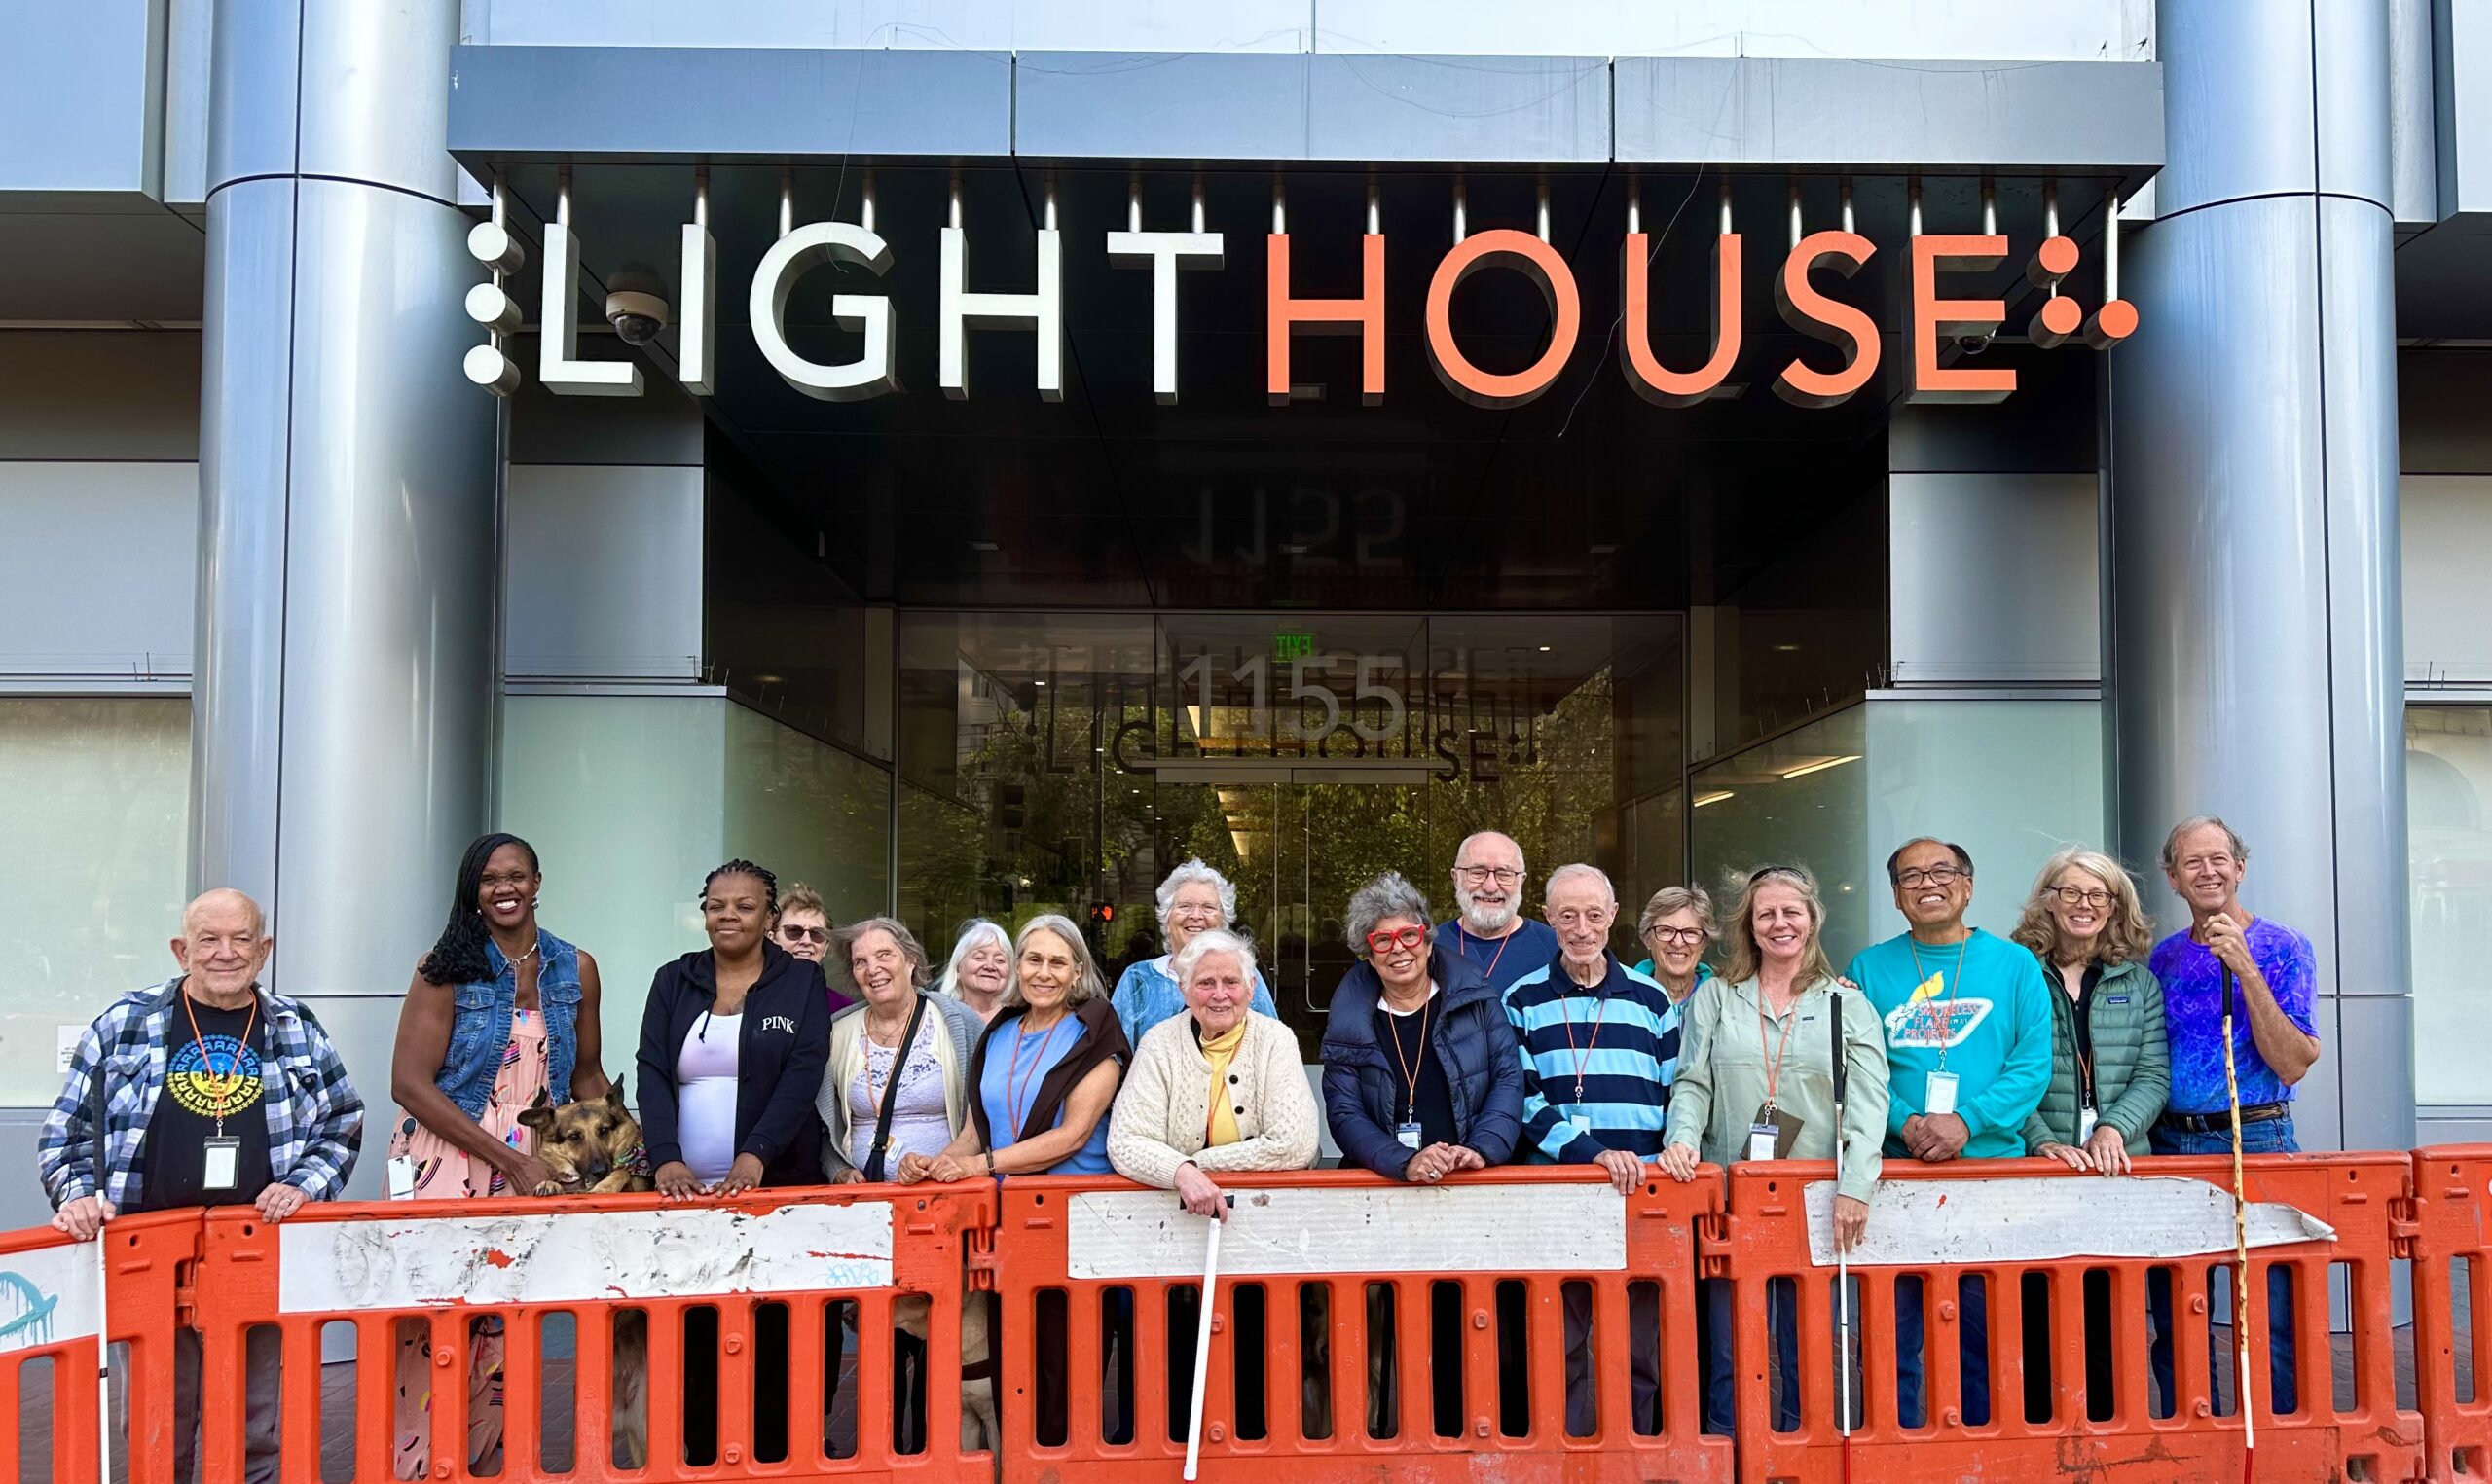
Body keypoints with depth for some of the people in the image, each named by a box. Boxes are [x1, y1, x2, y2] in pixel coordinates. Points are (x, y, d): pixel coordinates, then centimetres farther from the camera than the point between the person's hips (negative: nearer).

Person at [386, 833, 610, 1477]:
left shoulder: (575, 969, 7)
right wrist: (511, 1159, -16)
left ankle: (476, 1459, 20)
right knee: (437, 1326, -5)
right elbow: (410, 1083, -10)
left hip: (536, 1169, 3)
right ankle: (421, 1464, 11)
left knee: (503, 1327, 5)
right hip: (446, 1164, -3)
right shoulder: (446, 968, -4)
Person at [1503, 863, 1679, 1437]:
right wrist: (1594, 1152, -15)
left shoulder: (1650, 999, 12)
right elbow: (1523, 1099, -3)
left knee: (1640, 1346, 4)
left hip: (1641, 1192, 1)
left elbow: (1677, 1091, 13)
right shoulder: (1523, 1001, 6)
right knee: (1559, 1345, 2)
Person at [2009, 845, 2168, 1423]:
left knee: (2108, 1323, 3)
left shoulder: (2138, 981, 12)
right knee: (2038, 1320, -1)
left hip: (2118, 1170, 2)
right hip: (2034, 1169, -2)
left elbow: (2154, 1074, 5)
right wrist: (2044, 1141, -15)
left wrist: (2113, 1128, -12)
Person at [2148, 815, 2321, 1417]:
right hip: (2171, 1143, 5)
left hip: (2255, 1141, -4)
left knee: (2271, 1318, -5)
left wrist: (2245, 969, -20)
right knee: (2176, 1320, 10)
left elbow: (2292, 1066, -13)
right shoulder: (2163, 958, 11)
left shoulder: (2282, 948, -2)